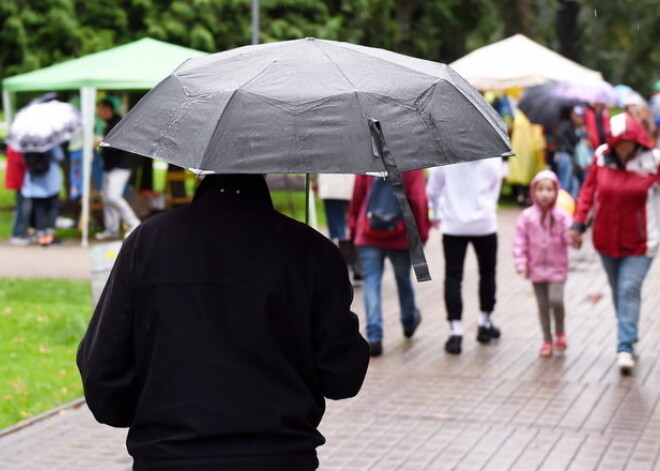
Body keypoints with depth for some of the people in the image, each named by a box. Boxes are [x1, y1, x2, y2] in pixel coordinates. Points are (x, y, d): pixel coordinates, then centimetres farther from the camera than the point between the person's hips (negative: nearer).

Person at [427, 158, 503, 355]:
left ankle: (455, 332, -8)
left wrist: (436, 215, 18)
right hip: (484, 223, 1)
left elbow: (433, 190, 2)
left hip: (453, 225, 0)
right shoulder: (493, 159, -4)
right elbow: (495, 191, 5)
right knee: (487, 272, 20)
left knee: (453, 276, 1)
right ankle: (485, 323, 26)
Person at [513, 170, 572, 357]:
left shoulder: (561, 216, -5)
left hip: (557, 267, -1)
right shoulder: (527, 216, -3)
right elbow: (520, 241, -1)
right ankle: (547, 340, 20)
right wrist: (521, 263, -7)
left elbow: (568, 239, -6)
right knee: (542, 305, 8)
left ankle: (560, 332, 10)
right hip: (536, 268, 2)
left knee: (556, 300, -16)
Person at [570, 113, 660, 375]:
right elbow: (588, 191, 4)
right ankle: (627, 341, 22)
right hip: (607, 240, 3)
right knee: (618, 291, 11)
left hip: (638, 244, -3)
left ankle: (625, 347, -13)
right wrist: (579, 223, -2)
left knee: (629, 289, -13)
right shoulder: (601, 159, -2)